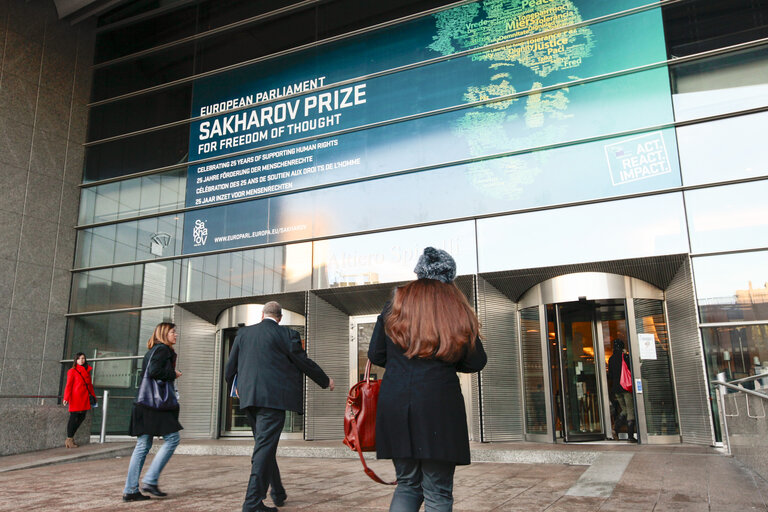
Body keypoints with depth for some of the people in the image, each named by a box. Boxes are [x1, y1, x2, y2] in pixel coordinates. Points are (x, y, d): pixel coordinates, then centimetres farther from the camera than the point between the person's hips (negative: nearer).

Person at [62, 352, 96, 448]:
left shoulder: (87, 371, 16)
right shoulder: (72, 371, -2)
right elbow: (68, 385, -7)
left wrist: (93, 396, 19)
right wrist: (66, 398, -14)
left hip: (85, 399, 7)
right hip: (75, 398, -6)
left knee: (81, 417, 7)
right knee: (73, 418, -2)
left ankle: (71, 437, 19)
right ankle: (69, 440, 7)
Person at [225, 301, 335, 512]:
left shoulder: (243, 333, 10)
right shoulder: (286, 335, -4)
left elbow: (230, 367, 14)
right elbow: (304, 363, 3)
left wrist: (234, 387, 35)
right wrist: (326, 381, 18)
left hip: (249, 397, 6)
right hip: (273, 398, -6)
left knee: (264, 445, 17)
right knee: (265, 446, -4)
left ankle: (278, 493, 29)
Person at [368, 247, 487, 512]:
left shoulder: (395, 305, 8)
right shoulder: (457, 310, 4)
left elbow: (375, 355, 9)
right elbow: (476, 363, 5)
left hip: (394, 403, 2)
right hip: (439, 404, -2)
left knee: (407, 484, 16)